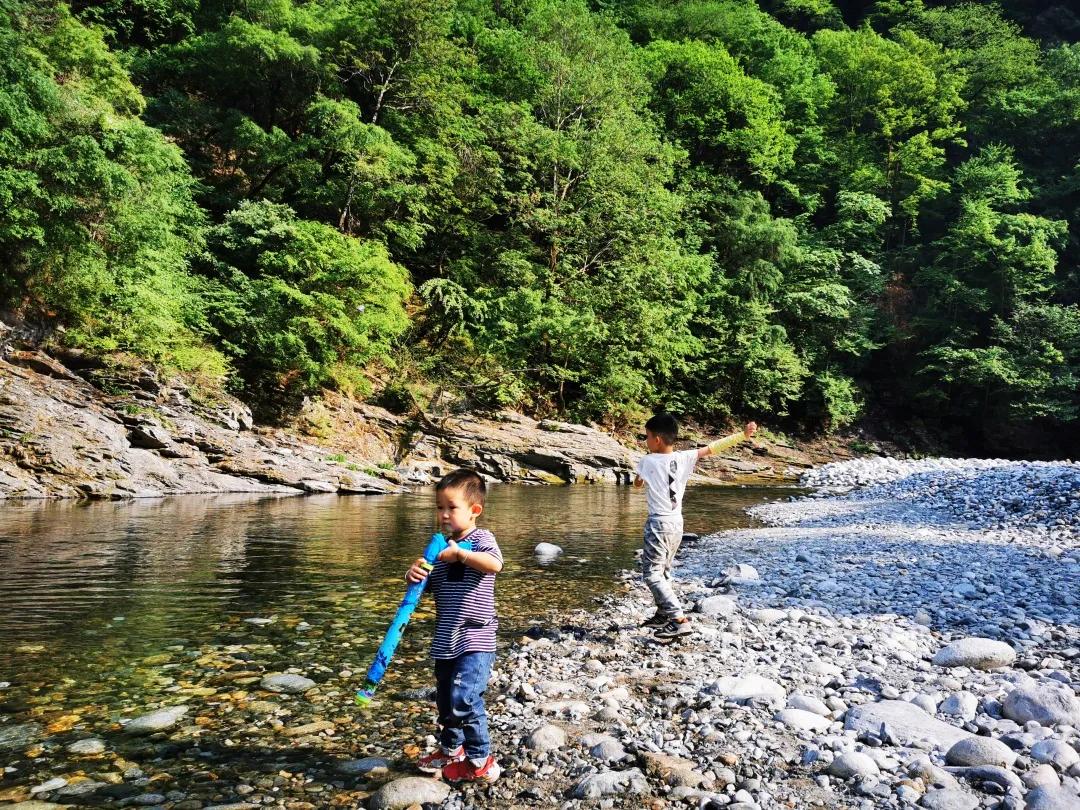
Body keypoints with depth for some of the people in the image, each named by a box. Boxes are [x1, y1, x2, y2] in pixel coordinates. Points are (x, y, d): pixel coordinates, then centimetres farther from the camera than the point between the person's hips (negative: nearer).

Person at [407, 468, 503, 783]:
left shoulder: (481, 539, -8)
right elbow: (428, 584, 10)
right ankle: (451, 750, 40)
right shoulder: (441, 547, 10)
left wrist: (460, 554, -29)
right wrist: (415, 573, -11)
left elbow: (495, 564, -28)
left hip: (475, 639, -7)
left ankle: (480, 762, 1)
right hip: (446, 639, 7)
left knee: (463, 699, -14)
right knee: (445, 699, 19)